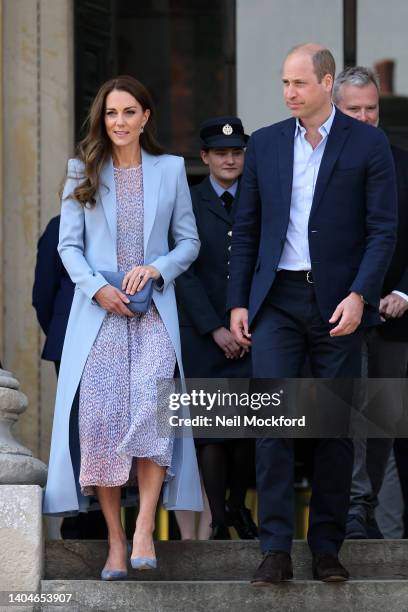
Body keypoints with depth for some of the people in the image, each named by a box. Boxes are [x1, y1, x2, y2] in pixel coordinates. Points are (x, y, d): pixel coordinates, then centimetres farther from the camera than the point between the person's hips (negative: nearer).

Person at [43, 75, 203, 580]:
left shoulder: (170, 169, 9)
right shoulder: (83, 172, 9)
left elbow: (189, 241, 10)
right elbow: (68, 244, 5)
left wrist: (157, 268, -9)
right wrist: (97, 288, -11)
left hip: (153, 311, -1)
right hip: (98, 312, 1)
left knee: (151, 405, -22)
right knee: (99, 417, -6)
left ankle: (144, 529, -19)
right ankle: (115, 539, 1)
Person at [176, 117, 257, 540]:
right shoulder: (187, 204, 3)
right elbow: (185, 273, -2)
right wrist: (215, 329, -9)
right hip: (202, 334, -1)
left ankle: (238, 506, 20)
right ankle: (218, 521, 4)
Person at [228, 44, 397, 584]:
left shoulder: (367, 144, 0)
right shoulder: (264, 144, 9)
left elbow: (383, 229, -3)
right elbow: (246, 229, 12)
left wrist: (359, 295, -15)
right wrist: (238, 303, 5)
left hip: (338, 303, -1)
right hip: (277, 299, 2)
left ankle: (327, 548, 12)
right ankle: (276, 550, -8)